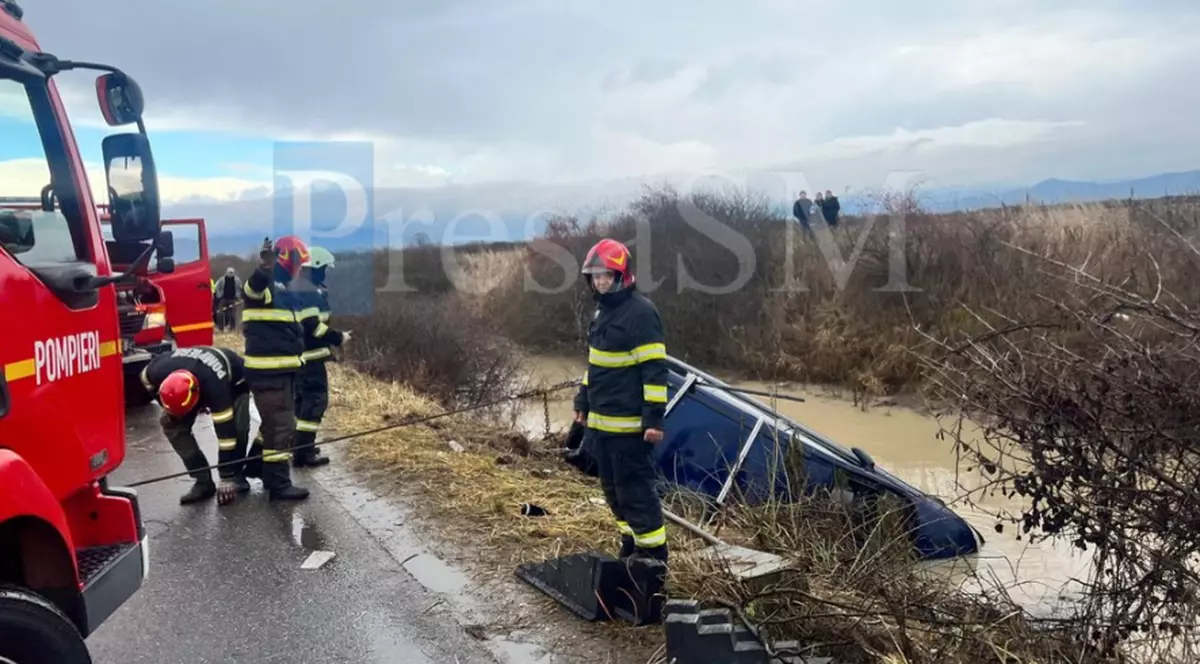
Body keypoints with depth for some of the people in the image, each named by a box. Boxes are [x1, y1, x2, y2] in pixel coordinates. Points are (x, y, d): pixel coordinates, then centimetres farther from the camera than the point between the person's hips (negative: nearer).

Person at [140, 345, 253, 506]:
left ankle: (236, 475, 1)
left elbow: (225, 430, -41)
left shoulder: (214, 386, -46)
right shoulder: (158, 372, -34)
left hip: (234, 382, -4)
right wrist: (168, 407, -12)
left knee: (237, 427, -26)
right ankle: (203, 481, -7)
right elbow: (146, 381, -5)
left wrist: (226, 477, -37)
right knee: (171, 424, -14)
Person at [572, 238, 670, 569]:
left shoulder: (640, 311, -15)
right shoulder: (603, 309, 14)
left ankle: (653, 552, 9)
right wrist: (583, 400, 21)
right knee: (613, 487, 16)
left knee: (634, 488, -4)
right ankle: (632, 544, 29)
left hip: (629, 423, -9)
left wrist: (654, 417, -21)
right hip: (602, 420, 9)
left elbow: (655, 369, -18)